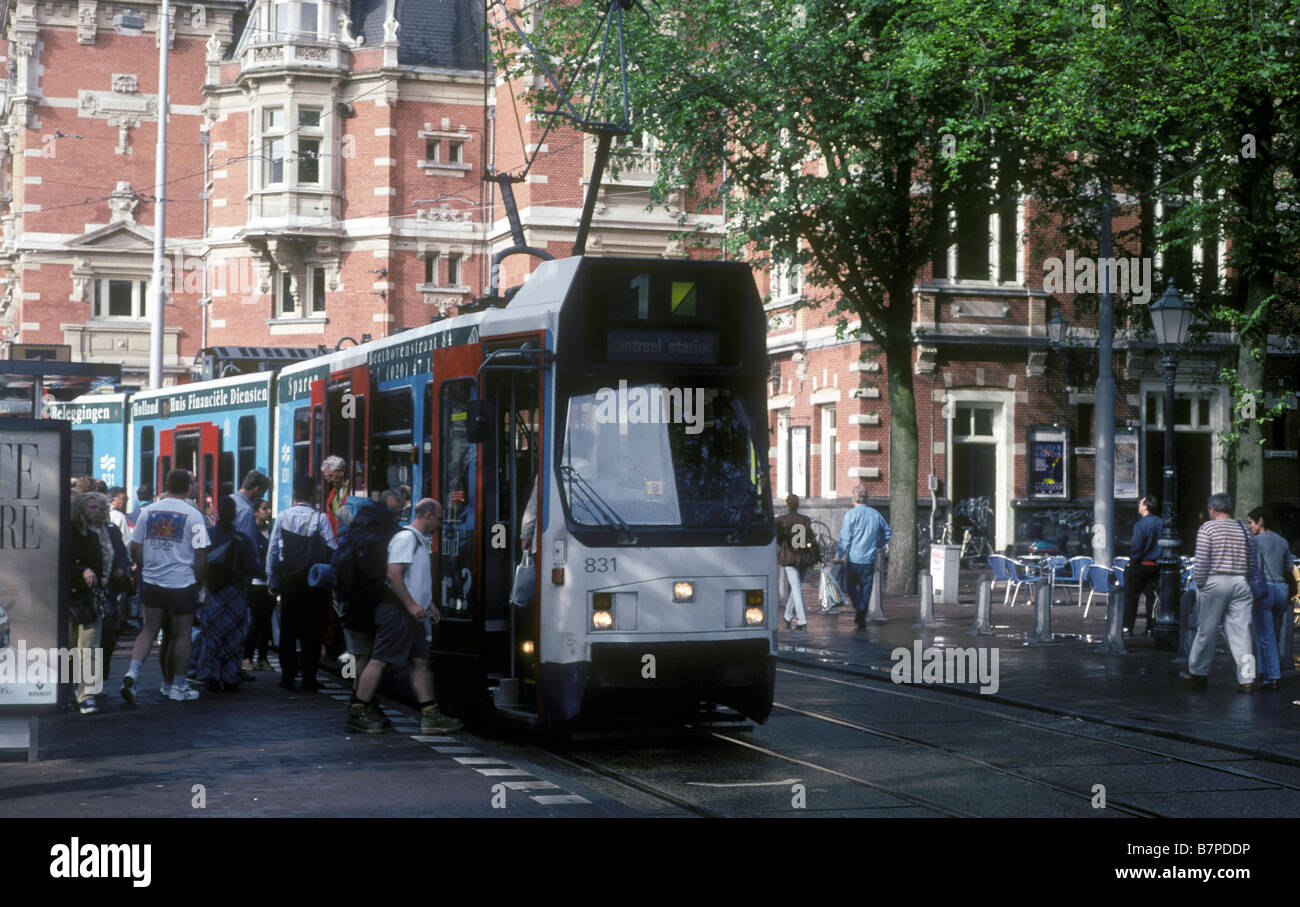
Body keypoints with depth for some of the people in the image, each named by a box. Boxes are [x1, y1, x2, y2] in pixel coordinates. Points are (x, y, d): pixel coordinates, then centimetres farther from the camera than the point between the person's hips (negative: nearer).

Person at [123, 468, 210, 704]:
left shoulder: (148, 511, 3)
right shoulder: (192, 515, -9)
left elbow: (135, 547, 6)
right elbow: (201, 554, -11)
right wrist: (199, 582, 1)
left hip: (151, 583, 4)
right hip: (182, 584, -4)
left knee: (149, 629, 14)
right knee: (181, 634, 8)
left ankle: (133, 671, -7)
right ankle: (178, 686, 14)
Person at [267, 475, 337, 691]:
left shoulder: (283, 517, -1)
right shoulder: (320, 519, -9)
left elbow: (272, 551, 1)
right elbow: (332, 551, -11)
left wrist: (272, 582, 9)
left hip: (289, 581, 2)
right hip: (314, 582, -2)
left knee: (288, 630, 11)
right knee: (312, 631, 4)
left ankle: (287, 677, 12)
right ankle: (309, 679, 4)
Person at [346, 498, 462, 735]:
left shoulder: (419, 541, 20)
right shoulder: (405, 538, -12)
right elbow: (393, 574, -21)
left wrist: (427, 602, 23)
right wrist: (411, 605, -20)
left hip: (409, 613, 10)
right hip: (396, 610, -10)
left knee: (420, 662, 7)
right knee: (380, 660, -8)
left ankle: (430, 715, 7)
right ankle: (357, 713, -4)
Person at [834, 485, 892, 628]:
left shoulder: (851, 515, -8)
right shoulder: (875, 514, 6)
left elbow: (845, 538, -11)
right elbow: (887, 533, 14)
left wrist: (839, 556, -1)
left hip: (854, 558, -4)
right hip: (870, 559, 4)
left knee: (850, 586, 10)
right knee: (865, 589, 10)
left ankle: (859, 607, -13)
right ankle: (862, 620, 11)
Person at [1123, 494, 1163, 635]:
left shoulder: (1141, 524, -16)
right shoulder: (1161, 523, 2)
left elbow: (1137, 546, -20)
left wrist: (1132, 559, -6)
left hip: (1140, 565, -6)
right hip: (1156, 565, 6)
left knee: (1131, 597, 3)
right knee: (1152, 596, 11)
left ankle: (1128, 627, 3)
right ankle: (1151, 627, 11)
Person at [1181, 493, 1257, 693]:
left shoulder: (1207, 528, -4)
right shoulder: (1244, 530, 11)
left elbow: (1201, 561, -10)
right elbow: (1252, 561, 9)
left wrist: (1200, 585, -2)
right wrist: (1249, 587, 14)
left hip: (1215, 582, -4)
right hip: (1241, 583, 4)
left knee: (1207, 630, 5)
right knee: (1240, 631, 2)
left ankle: (1197, 674, 15)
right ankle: (1246, 679, -4)